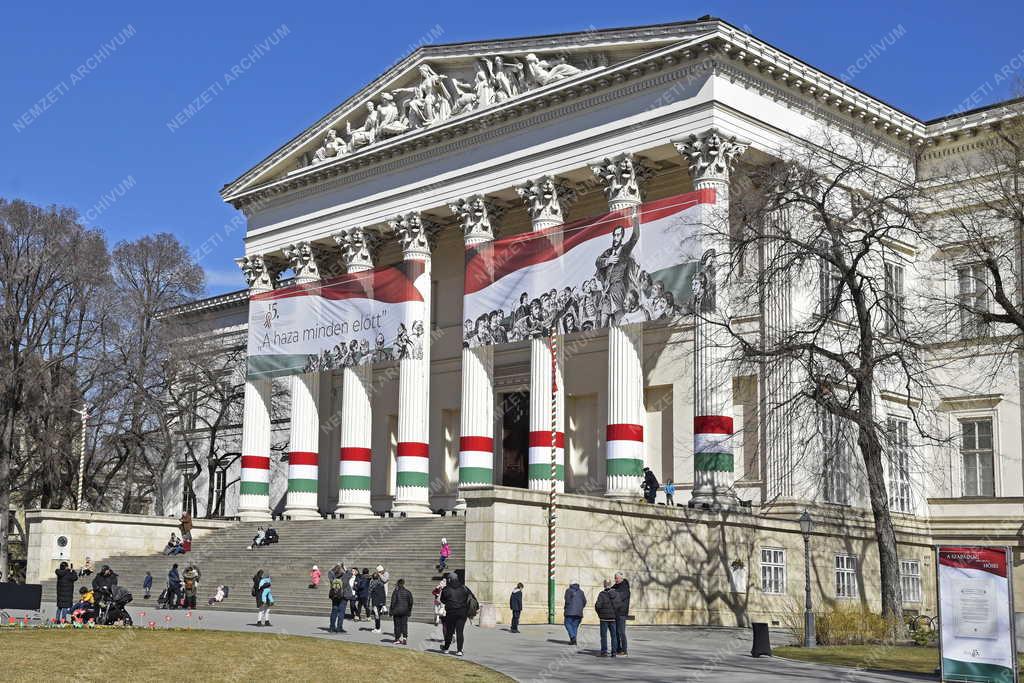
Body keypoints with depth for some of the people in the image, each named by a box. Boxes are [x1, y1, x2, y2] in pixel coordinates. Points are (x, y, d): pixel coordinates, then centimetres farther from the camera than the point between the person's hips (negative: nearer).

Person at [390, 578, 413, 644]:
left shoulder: (396, 592, -9)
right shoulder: (407, 592, 1)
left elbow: (393, 602, -9)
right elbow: (410, 602, 5)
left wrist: (391, 613, -4)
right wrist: (409, 611, 15)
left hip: (397, 611, -3)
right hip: (405, 611, 3)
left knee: (397, 625, 6)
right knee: (404, 624, 7)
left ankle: (397, 639, 8)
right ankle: (405, 637, -6)